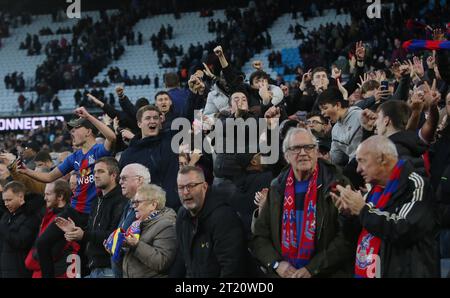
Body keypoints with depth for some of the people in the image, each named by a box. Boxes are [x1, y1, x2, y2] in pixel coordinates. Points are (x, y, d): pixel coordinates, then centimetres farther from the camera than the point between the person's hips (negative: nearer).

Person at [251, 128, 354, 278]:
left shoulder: (336, 184, -5)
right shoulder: (276, 188, 6)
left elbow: (346, 237, -12)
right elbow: (259, 236, 8)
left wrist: (312, 269, -18)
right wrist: (277, 264, -9)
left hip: (326, 273, -3)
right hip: (282, 273, 3)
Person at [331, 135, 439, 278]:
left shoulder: (415, 185, -12)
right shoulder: (376, 189, 13)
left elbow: (405, 231, -26)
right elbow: (359, 233, 20)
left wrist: (363, 210, -18)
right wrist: (349, 213, 1)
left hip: (403, 272, -8)